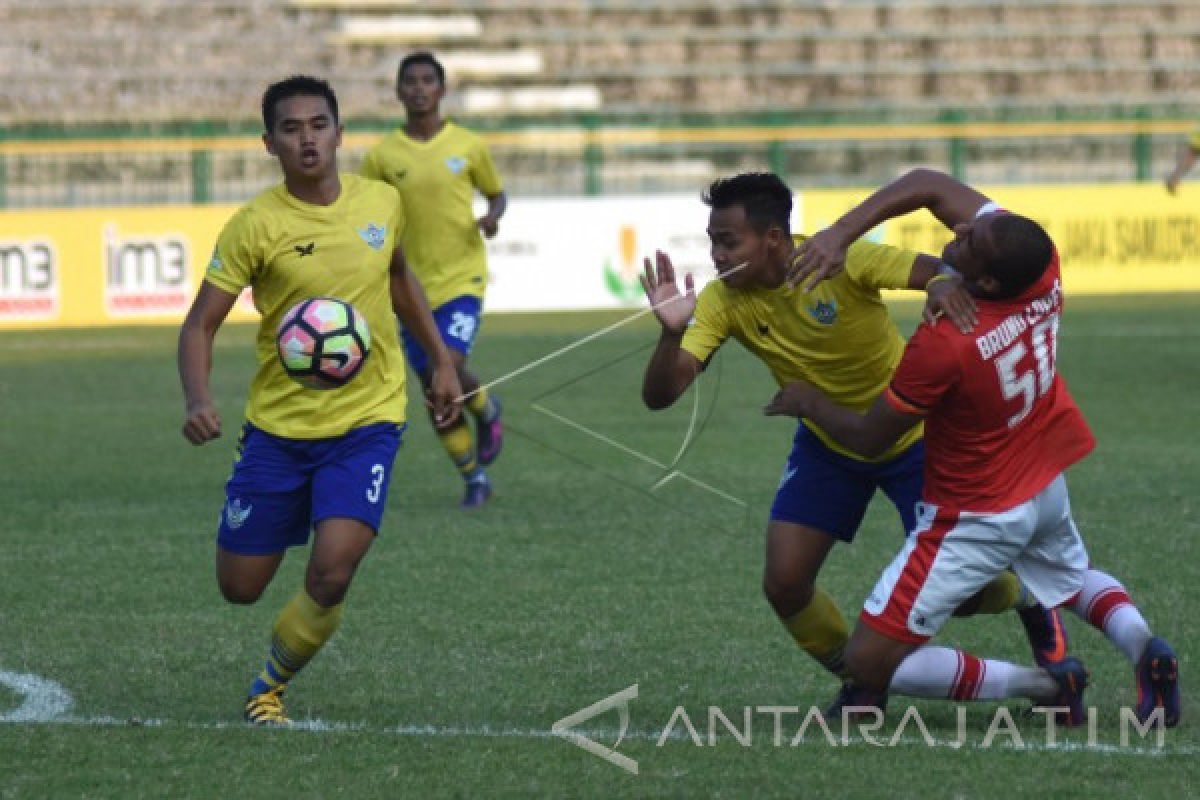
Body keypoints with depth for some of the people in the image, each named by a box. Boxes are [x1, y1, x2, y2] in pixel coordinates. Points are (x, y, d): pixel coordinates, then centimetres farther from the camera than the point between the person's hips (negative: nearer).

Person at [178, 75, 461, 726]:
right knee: (240, 588, 5)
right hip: (278, 424, 0)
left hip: (366, 421, 0)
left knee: (329, 577, -18)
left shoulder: (382, 202, -1)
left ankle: (270, 685, 10)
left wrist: (441, 360, 21)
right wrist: (198, 401, -29)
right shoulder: (255, 225, -12)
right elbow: (200, 324, -12)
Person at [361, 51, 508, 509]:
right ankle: (474, 478, 21)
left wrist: (493, 216, -10)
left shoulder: (468, 146, -1)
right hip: (413, 286, 2)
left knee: (450, 369, -22)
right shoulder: (383, 156, 0)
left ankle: (487, 410, 14)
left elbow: (496, 193, 13)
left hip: (463, 278, -2)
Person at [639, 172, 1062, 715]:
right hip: (826, 445, 3)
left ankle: (1027, 601, 33)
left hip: (912, 436, -3)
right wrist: (672, 330, -46)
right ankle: (860, 683, 19)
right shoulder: (722, 301, -20)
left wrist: (944, 286, -56)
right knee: (784, 586, -9)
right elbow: (660, 394, -26)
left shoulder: (840, 261, -29)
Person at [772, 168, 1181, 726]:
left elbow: (870, 439, -17)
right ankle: (1144, 646, 5)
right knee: (1075, 580, 38)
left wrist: (809, 402, 0)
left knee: (869, 664, -3)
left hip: (976, 519, -7)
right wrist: (839, 235, -17)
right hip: (1047, 487, 8)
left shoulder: (943, 345, -34)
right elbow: (929, 185, -7)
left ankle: (1046, 686, -5)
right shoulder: (1042, 268, -16)